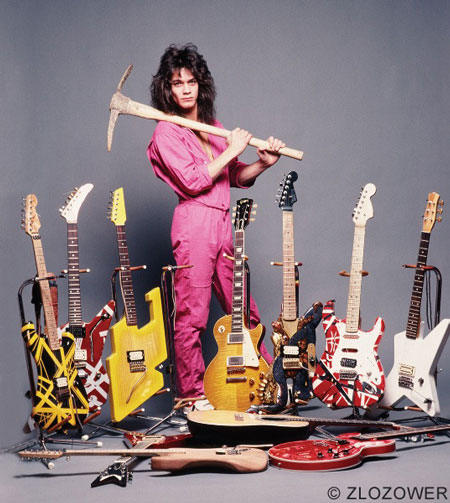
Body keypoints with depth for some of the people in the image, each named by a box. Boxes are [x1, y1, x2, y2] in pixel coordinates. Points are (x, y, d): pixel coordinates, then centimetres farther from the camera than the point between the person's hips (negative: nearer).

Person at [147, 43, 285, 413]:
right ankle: (194, 396, 7)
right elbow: (193, 181, -16)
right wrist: (231, 151, -9)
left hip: (223, 223, 7)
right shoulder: (167, 132, -4)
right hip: (194, 225, -7)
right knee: (192, 314, -4)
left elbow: (236, 178, 21)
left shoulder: (212, 126, 18)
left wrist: (263, 163, 3)